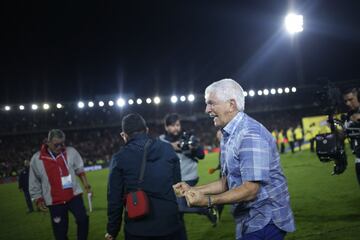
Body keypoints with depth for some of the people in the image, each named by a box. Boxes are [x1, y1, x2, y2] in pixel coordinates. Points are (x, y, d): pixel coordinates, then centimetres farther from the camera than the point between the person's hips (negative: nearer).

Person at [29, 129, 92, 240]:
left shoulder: (71, 152, -5)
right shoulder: (36, 159, -7)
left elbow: (80, 170, 8)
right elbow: (34, 182, 2)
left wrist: (86, 185, 3)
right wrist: (38, 199, 0)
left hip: (74, 195, 1)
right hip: (54, 201, 0)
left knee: (83, 219, -14)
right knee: (60, 231, 5)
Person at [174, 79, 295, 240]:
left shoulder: (250, 135, -21)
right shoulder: (228, 136, 11)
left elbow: (250, 189, -25)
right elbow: (228, 183, 14)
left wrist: (208, 201, -26)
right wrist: (193, 190, 4)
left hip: (265, 222, -9)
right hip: (248, 222, 9)